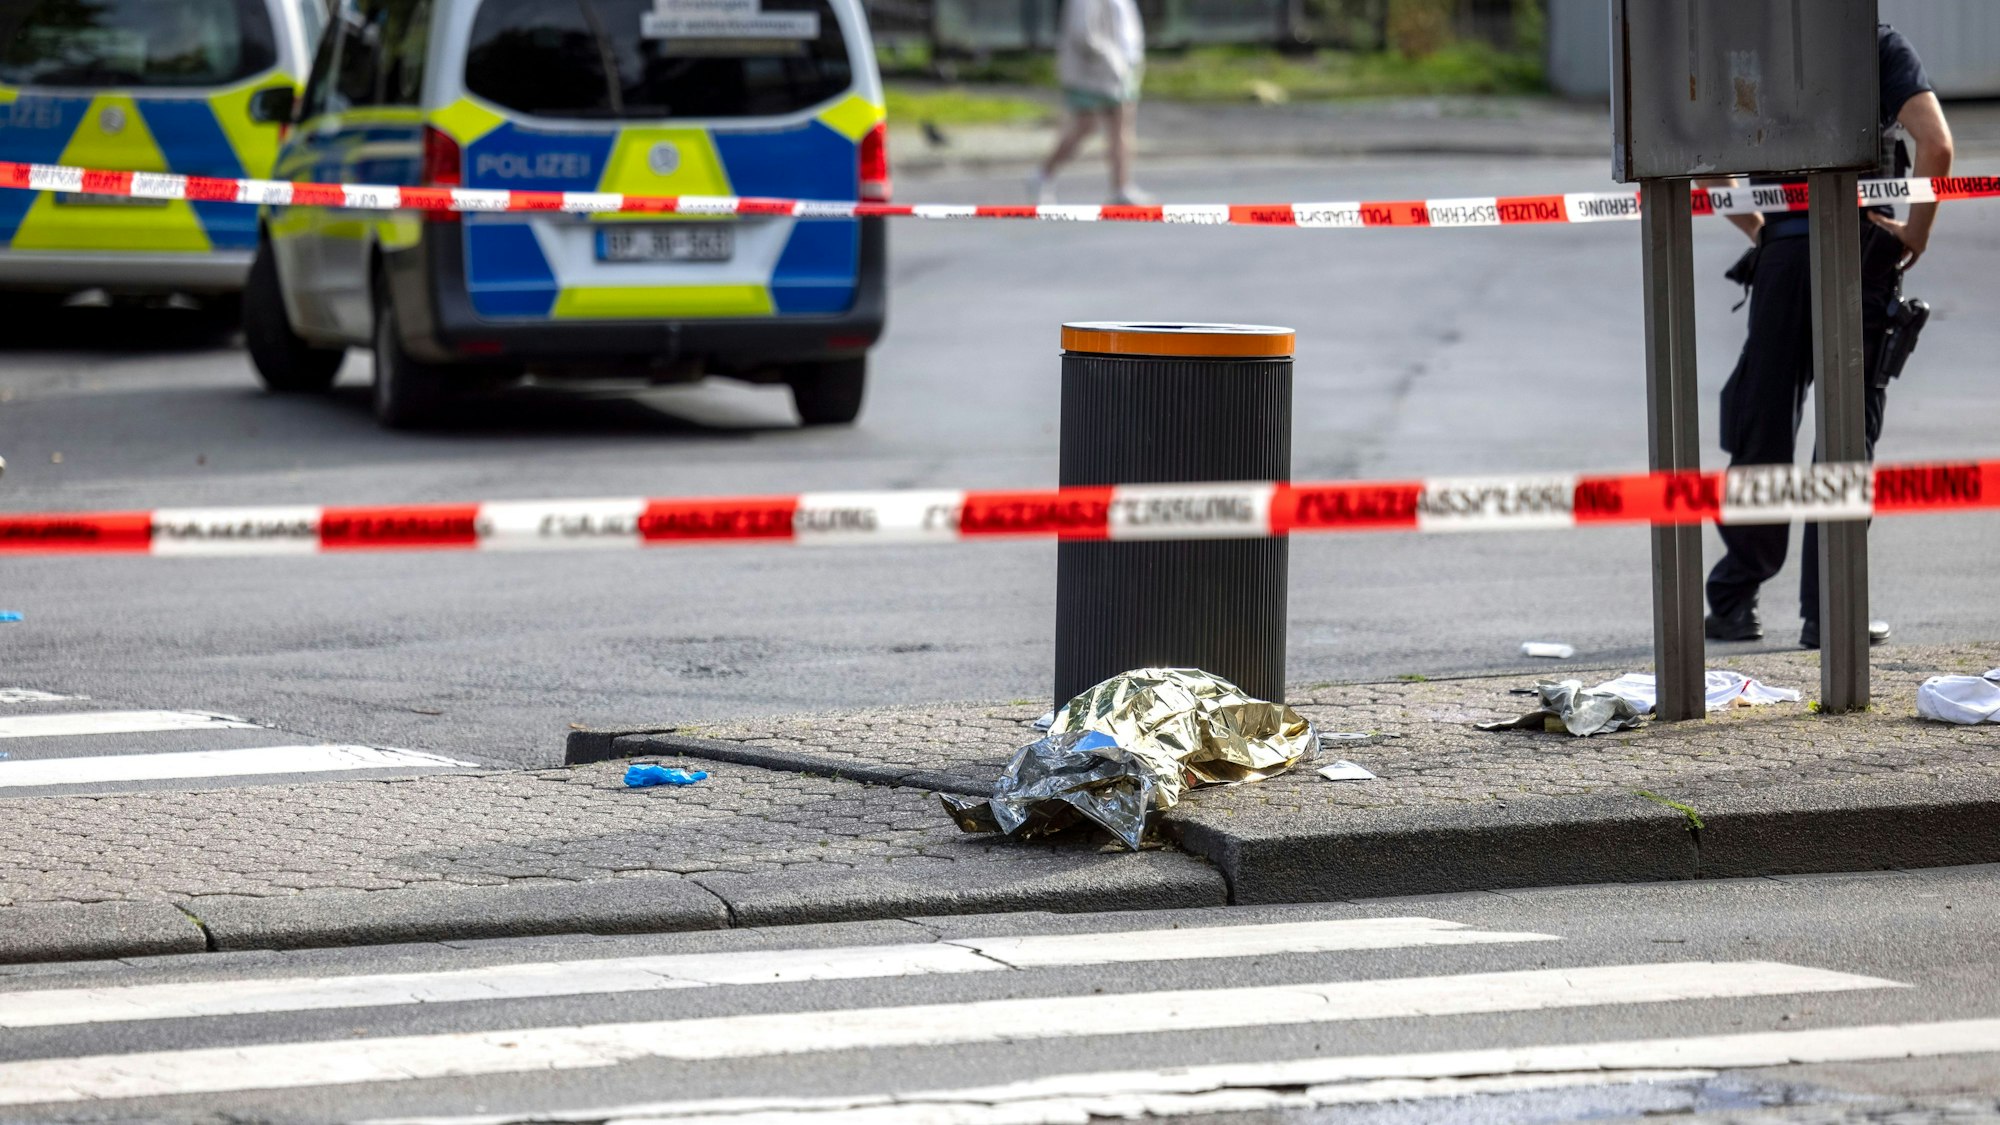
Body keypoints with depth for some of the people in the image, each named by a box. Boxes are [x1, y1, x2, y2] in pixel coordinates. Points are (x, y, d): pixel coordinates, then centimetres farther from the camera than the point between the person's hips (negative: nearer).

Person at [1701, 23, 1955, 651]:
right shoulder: (1883, 48, -1)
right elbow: (1935, 143, -14)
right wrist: (1918, 229, -1)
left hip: (1783, 253, 2)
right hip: (1861, 251, -2)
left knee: (1761, 432, 10)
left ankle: (1732, 602, 12)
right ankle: (1827, 615, 0)